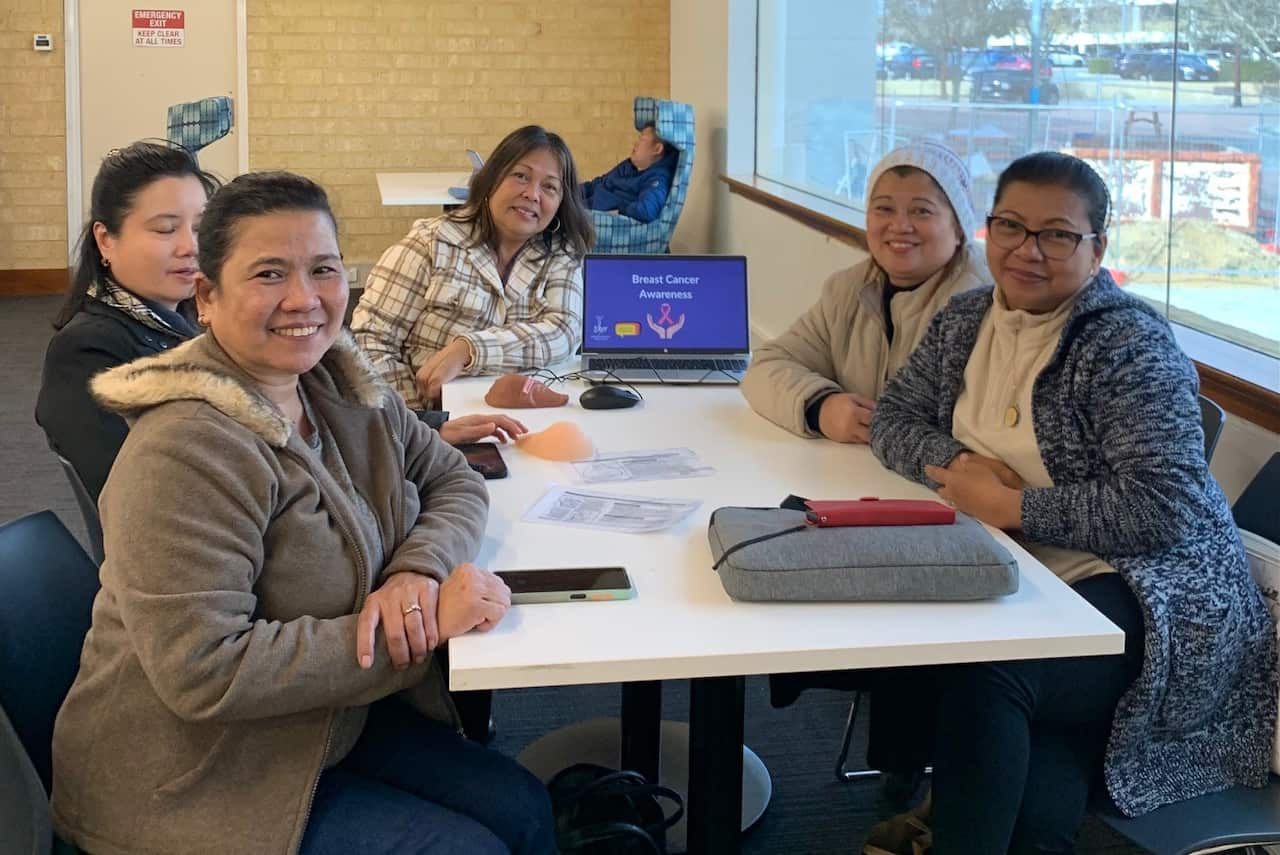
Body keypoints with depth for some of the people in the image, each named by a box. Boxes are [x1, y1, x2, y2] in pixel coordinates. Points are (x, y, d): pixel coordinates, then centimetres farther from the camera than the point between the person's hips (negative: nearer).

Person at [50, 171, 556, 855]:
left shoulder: (344, 387, 0)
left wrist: (417, 571, -17)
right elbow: (204, 670, -30)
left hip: (328, 723, 8)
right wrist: (427, 627, -28)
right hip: (195, 784, -8)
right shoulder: (187, 451, -26)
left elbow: (455, 482, 7)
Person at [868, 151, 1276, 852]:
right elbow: (894, 419, 15)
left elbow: (1166, 511, -20)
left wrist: (1010, 505, -18)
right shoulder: (964, 321, 9)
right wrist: (957, 462, -7)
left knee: (983, 673, -30)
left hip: (1148, 592, -4)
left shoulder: (1128, 344, -12)